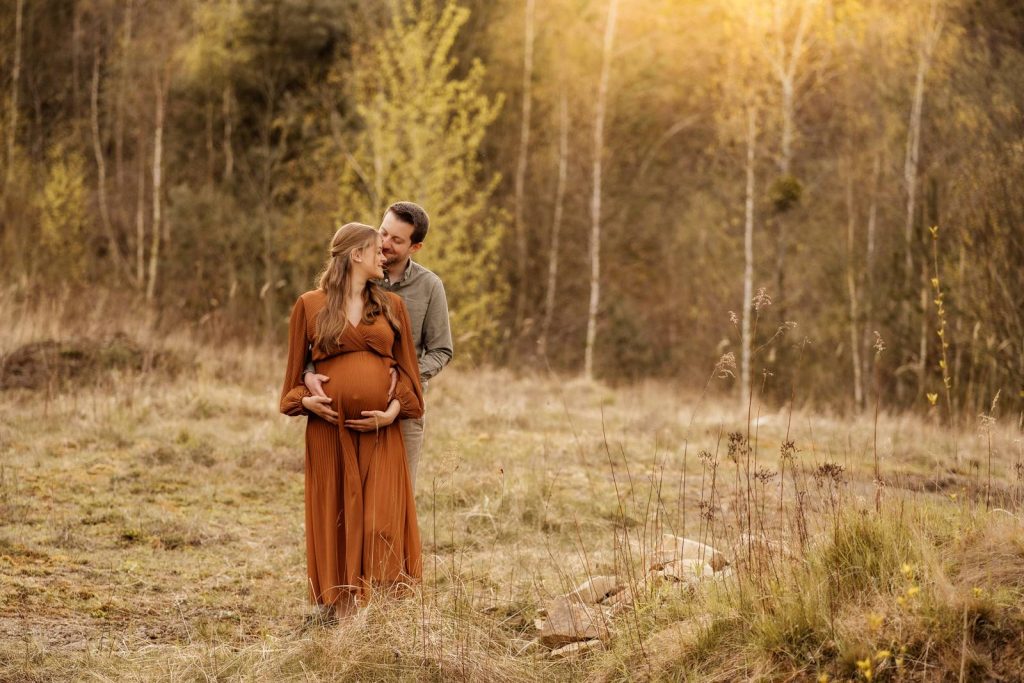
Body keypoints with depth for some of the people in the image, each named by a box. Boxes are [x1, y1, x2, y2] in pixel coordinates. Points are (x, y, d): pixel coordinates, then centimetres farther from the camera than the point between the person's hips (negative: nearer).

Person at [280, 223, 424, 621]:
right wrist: (303, 399, -7)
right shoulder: (310, 306, 5)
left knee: (381, 521, -7)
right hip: (329, 429, -1)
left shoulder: (391, 305, 11)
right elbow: (296, 368, 12)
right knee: (335, 517, 3)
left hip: (380, 430, 1)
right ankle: (335, 604, 13)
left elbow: (407, 368, 11)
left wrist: (396, 408, -5)